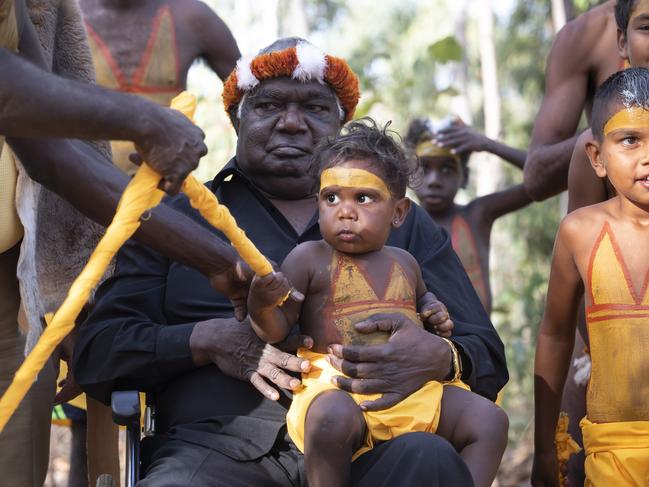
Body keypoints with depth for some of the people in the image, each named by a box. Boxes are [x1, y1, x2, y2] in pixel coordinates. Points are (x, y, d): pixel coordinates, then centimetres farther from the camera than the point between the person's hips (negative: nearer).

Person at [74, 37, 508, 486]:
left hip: (367, 451, 2)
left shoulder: (407, 225, 22)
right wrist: (208, 341, -8)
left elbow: (487, 355, 15)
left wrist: (438, 358, -11)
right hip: (220, 445, -1)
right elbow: (97, 353, 12)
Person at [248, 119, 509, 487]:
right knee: (333, 420, -39)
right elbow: (276, 331, -1)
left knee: (490, 419, -8)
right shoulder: (309, 258, 1)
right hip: (338, 389, -5)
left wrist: (435, 314, 15)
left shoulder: (404, 262, 16)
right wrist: (261, 305, -24)